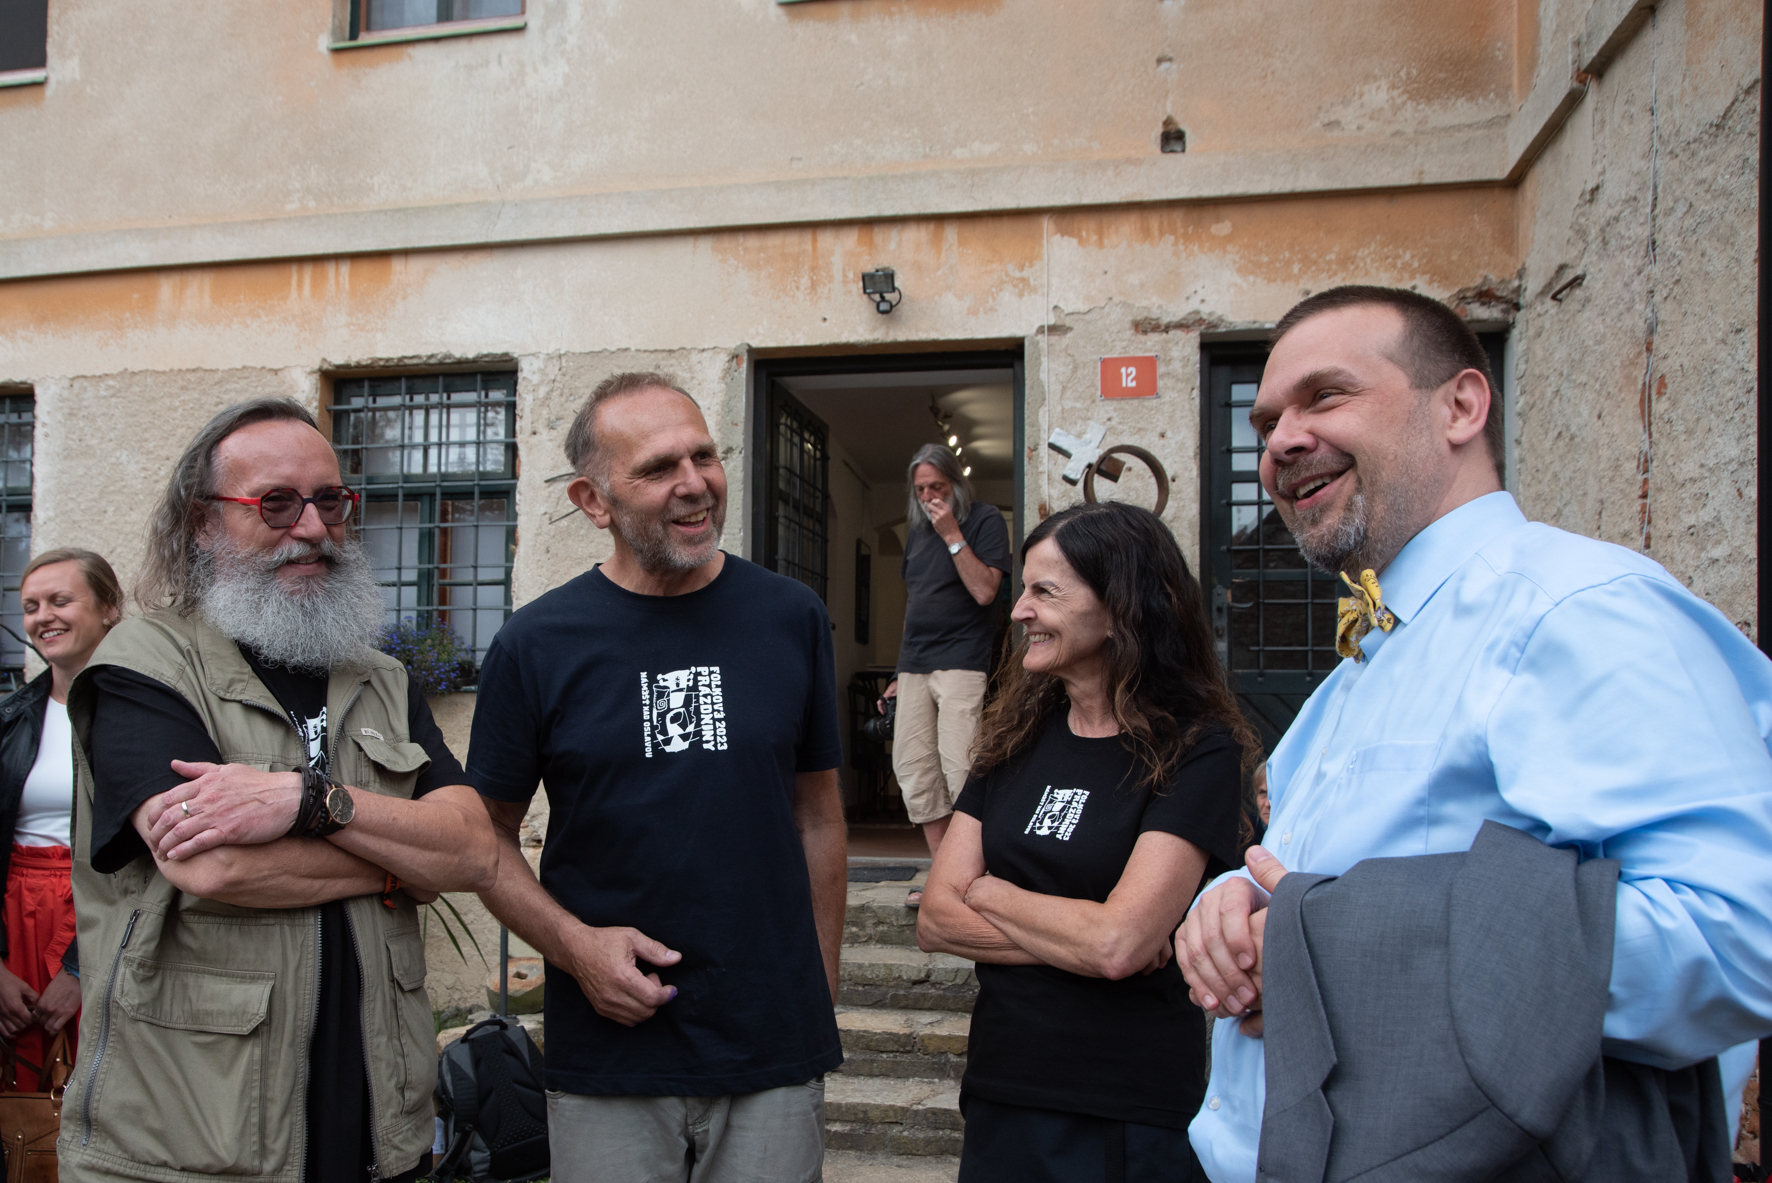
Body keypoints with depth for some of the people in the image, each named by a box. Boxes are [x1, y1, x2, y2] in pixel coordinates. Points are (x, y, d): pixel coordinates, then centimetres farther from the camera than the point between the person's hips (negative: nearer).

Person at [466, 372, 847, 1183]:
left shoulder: (791, 618, -1)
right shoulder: (537, 644, -6)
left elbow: (818, 817, 5)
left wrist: (822, 993, 5)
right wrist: (573, 944, -14)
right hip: (608, 1059, -1)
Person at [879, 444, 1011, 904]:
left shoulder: (985, 520, 0)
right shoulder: (917, 531, 19)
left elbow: (984, 591, -13)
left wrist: (952, 535, -14)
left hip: (962, 662, -7)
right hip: (914, 666, 7)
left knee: (958, 769, -14)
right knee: (913, 771, 2)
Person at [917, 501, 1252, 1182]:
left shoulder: (1197, 751, -12)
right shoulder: (1015, 740, 4)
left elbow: (1118, 942, -23)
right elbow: (934, 921, -1)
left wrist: (988, 892, -7)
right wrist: (1081, 938, -15)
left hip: (1133, 1120, -5)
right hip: (999, 1094, 5)